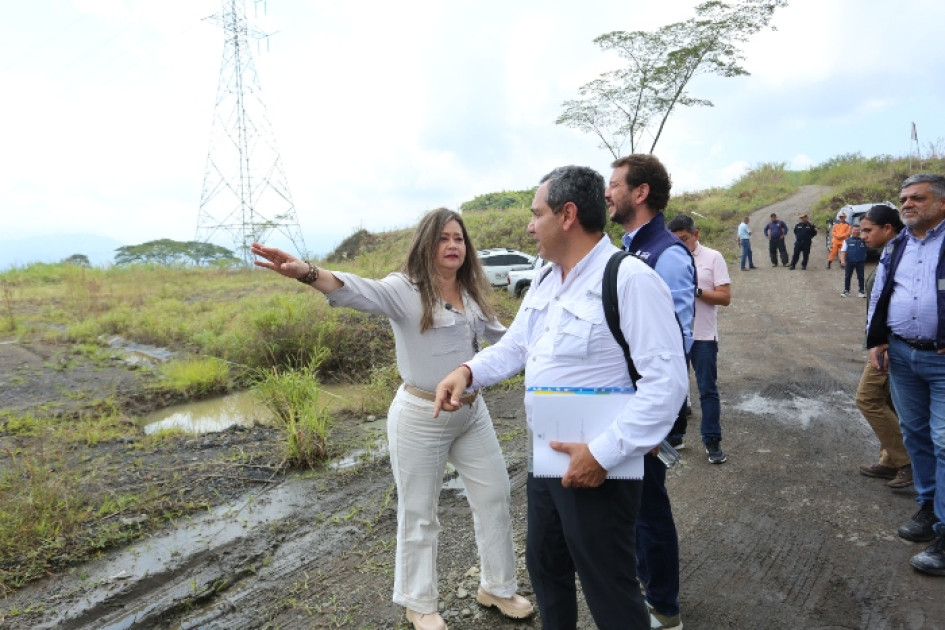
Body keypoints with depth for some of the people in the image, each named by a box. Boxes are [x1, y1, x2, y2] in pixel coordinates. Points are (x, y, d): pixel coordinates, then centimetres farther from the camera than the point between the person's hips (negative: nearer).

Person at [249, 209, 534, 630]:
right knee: (418, 514, 10)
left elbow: (496, 332, 24)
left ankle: (497, 587, 39)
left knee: (494, 496, 16)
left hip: (472, 413, 7)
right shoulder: (405, 289, -16)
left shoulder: (471, 294, 5)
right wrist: (306, 273, -54)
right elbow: (358, 292, -36)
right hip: (421, 416, -6)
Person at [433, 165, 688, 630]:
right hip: (544, 460, 9)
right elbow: (513, 346, 14)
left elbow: (667, 379, -25)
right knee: (544, 567, 25)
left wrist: (604, 453, -27)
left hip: (599, 469, -8)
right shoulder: (544, 283, 8)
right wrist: (467, 372, -6)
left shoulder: (629, 279, -21)